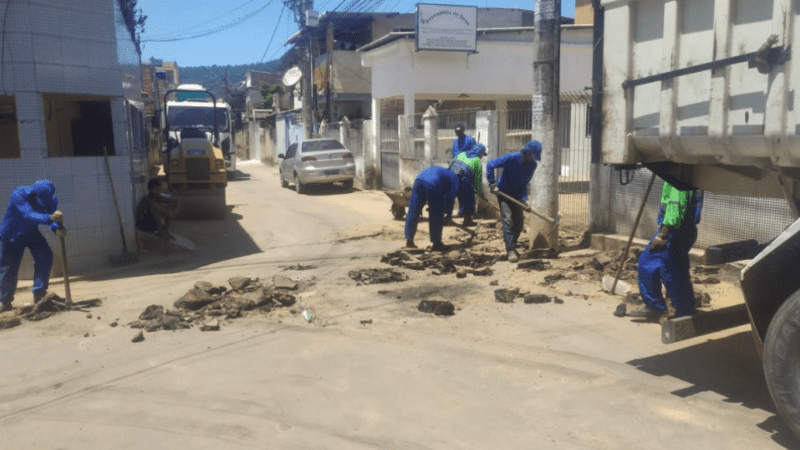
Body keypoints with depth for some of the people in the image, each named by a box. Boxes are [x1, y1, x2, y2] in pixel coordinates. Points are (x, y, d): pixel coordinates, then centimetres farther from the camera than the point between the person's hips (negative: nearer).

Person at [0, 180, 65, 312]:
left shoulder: (50, 198, -21)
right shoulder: (18, 194, -34)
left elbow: (52, 219, -29)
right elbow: (29, 214, -50)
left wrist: (58, 229, -54)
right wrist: (49, 217, -69)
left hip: (31, 232, 3)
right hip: (11, 235, -3)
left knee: (45, 255, -18)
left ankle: (39, 293, -6)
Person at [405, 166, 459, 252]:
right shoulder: (454, 178, 24)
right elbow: (451, 196, 12)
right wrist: (447, 210, 21)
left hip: (418, 180, 6)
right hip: (433, 184, -6)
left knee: (413, 212, 13)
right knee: (437, 216, 6)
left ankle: (409, 240, 18)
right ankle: (436, 243, 12)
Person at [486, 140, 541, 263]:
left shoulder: (532, 165, -8)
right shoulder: (511, 158, -23)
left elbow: (524, 183, -2)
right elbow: (490, 165, -19)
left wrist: (524, 198, -17)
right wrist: (492, 184, -20)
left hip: (517, 195, 5)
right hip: (504, 193, -5)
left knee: (519, 223, 4)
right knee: (507, 220, -16)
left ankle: (511, 246, 23)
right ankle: (511, 250, -17)